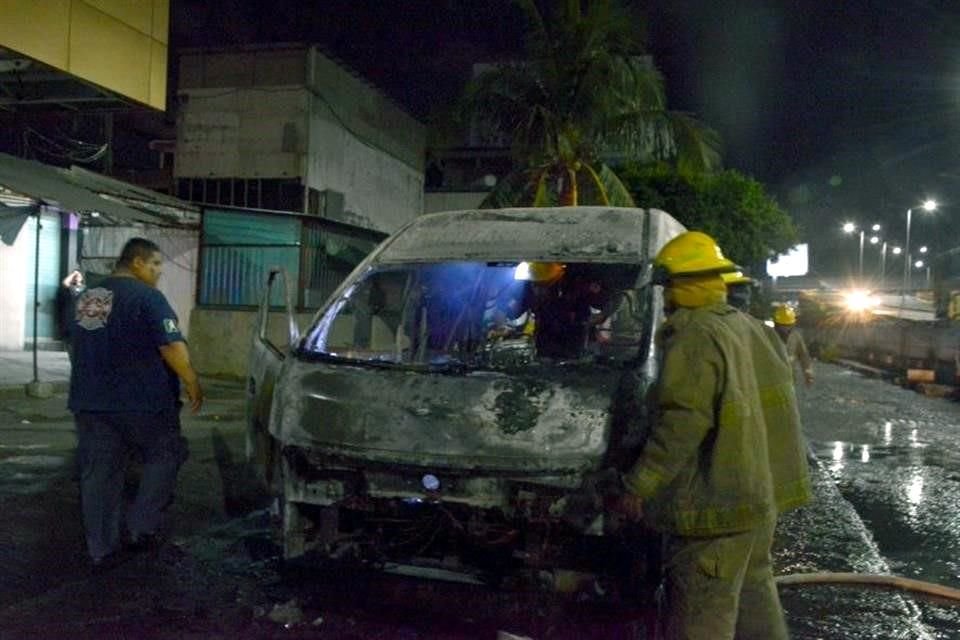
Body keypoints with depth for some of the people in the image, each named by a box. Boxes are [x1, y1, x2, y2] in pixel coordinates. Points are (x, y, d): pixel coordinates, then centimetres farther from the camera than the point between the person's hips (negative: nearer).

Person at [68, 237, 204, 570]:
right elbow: (172, 346, -18)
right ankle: (141, 527, 8)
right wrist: (192, 384, -9)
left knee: (98, 474, 10)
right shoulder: (146, 296, -11)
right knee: (165, 456, 12)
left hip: (89, 401, 7)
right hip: (142, 399, -7)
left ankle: (101, 549, 14)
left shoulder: (85, 297, 15)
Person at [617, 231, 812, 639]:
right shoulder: (749, 327, 11)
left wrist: (638, 486, -18)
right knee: (753, 594, 23)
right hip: (760, 493, 10)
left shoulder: (694, 338, -19)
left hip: (716, 503, -10)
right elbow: (772, 405, 19)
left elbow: (681, 426, -25)